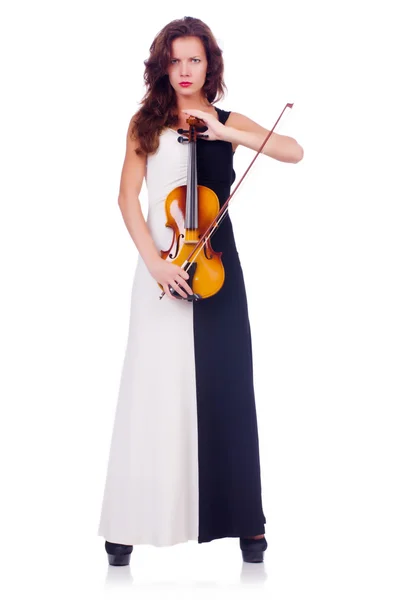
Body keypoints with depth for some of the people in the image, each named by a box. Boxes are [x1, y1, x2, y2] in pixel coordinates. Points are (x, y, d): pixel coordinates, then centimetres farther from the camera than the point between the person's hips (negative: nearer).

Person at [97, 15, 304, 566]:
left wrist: (225, 132, -16)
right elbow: (128, 198, 0)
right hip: (160, 261, 0)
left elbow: (294, 152, -6)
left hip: (216, 262, 1)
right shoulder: (145, 124, 7)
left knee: (226, 387, 1)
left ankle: (246, 521, 9)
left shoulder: (228, 122, 8)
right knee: (154, 387, -2)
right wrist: (155, 261, -12)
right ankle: (133, 522, 6)